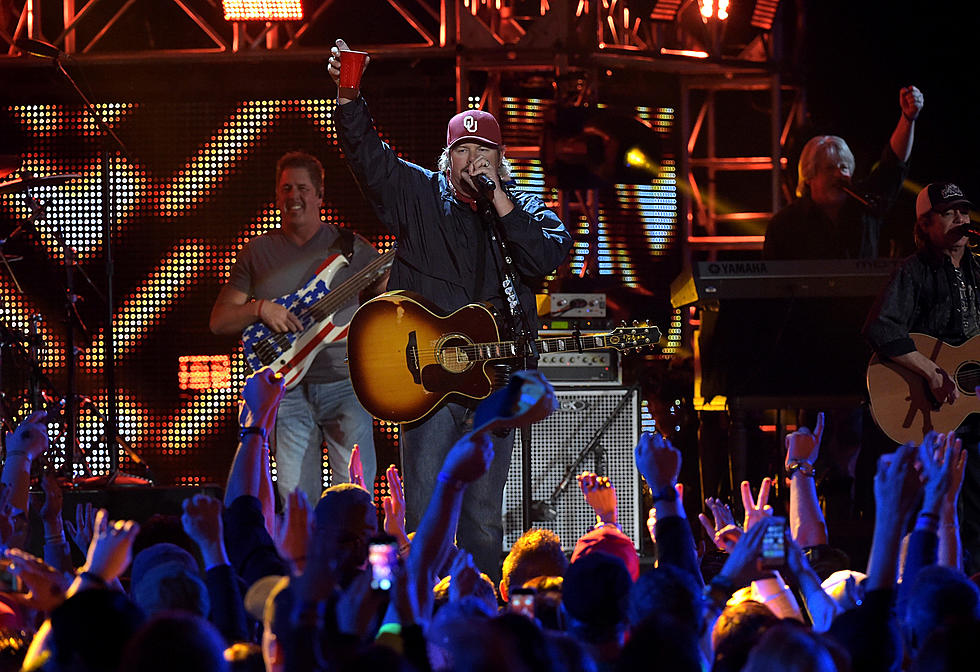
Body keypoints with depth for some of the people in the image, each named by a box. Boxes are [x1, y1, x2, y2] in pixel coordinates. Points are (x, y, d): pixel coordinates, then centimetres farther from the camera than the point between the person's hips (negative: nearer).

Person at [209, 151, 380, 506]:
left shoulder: (352, 247, 6)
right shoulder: (258, 252, 11)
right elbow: (219, 320, 11)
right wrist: (260, 309, -8)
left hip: (346, 385, -1)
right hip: (289, 392, 2)